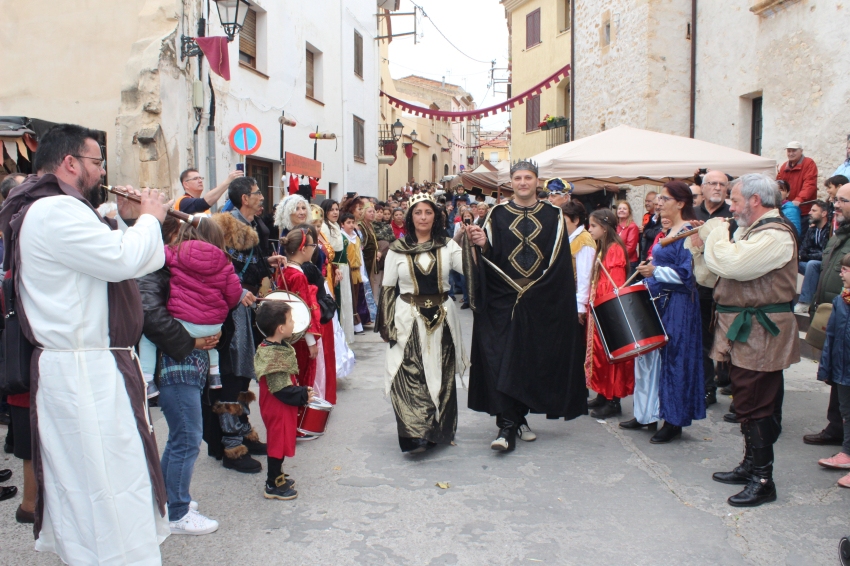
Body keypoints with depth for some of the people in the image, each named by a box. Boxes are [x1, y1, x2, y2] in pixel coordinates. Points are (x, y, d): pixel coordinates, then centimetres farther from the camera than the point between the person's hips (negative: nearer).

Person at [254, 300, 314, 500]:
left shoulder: (271, 348, 5)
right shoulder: (275, 354, -27)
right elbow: (281, 389, -27)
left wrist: (301, 391, 11)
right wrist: (303, 395, -17)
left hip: (280, 407, 10)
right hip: (278, 408, -10)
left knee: (281, 441, 21)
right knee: (278, 443, 2)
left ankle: (277, 476, 36)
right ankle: (273, 486, 15)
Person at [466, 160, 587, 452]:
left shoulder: (552, 215, 6)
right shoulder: (498, 215, 5)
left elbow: (560, 259, 2)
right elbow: (491, 256, -2)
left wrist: (535, 288, -8)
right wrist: (482, 244, -23)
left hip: (542, 303, 1)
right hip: (503, 300, -1)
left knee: (533, 359, 6)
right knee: (502, 359, -8)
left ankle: (520, 417, 22)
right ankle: (507, 427, -7)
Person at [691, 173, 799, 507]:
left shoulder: (775, 235, -18)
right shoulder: (750, 231, 16)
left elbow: (731, 264, -30)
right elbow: (721, 269, 15)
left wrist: (715, 233, -13)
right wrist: (703, 247, 0)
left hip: (760, 335, -10)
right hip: (745, 333, 11)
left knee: (755, 407, -5)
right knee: (746, 403, 18)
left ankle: (763, 482, 3)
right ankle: (750, 466, 30)